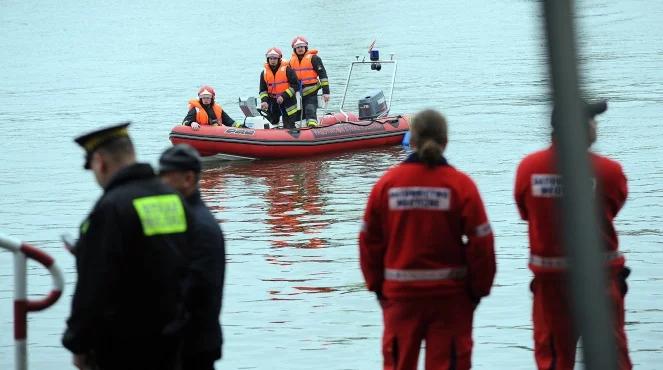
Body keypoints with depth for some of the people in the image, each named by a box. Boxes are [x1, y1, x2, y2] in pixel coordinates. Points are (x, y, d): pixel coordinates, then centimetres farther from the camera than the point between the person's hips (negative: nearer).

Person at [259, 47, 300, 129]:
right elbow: (263, 90, 7)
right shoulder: (264, 73, 4)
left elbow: (295, 85, -12)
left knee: (288, 128, -3)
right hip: (272, 103, 4)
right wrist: (264, 101, -13)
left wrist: (284, 96, -21)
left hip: (287, 101, -4)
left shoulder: (287, 70, -10)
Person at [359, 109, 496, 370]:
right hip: (450, 296, -2)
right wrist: (479, 289, 5)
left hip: (400, 293, 2)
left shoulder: (387, 183, -3)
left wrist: (377, 286, 14)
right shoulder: (460, 184, -9)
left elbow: (369, 241, 2)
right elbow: (481, 242, -7)